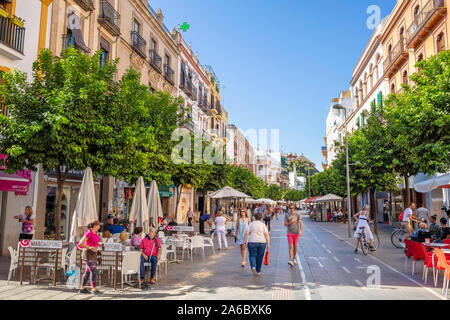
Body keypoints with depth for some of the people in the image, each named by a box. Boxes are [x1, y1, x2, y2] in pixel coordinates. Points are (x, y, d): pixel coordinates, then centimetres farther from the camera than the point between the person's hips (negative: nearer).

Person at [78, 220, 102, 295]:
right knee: (93, 271, -14)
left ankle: (82, 288, 20)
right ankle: (93, 289, -11)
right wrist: (90, 248, -26)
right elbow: (80, 244, -23)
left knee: (88, 271, 11)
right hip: (87, 253, -9)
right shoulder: (88, 233, -19)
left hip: (93, 253, 9)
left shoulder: (95, 232, 7)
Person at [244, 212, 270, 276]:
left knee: (252, 256, 6)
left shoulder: (251, 224, 2)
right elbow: (267, 235, -5)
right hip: (261, 242, 1)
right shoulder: (263, 225, 1)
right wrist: (268, 244, -3)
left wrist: (245, 241, -2)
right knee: (259, 257, 13)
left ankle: (253, 267, -18)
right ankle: (258, 271, 19)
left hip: (252, 242, -1)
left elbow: (247, 233, -6)